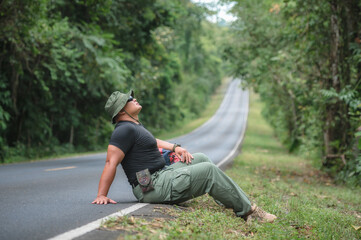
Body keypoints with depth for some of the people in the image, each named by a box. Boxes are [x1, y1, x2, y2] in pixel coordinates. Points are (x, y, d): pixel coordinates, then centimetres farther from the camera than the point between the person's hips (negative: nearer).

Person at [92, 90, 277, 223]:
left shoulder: (134, 126, 18)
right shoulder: (125, 130, -17)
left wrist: (175, 147, 18)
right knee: (209, 170, -12)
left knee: (201, 159, 17)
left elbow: (152, 141, 34)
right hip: (154, 186, -11)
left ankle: (229, 201, 19)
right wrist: (102, 196, -27)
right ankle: (247, 210, -2)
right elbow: (111, 162, -23)